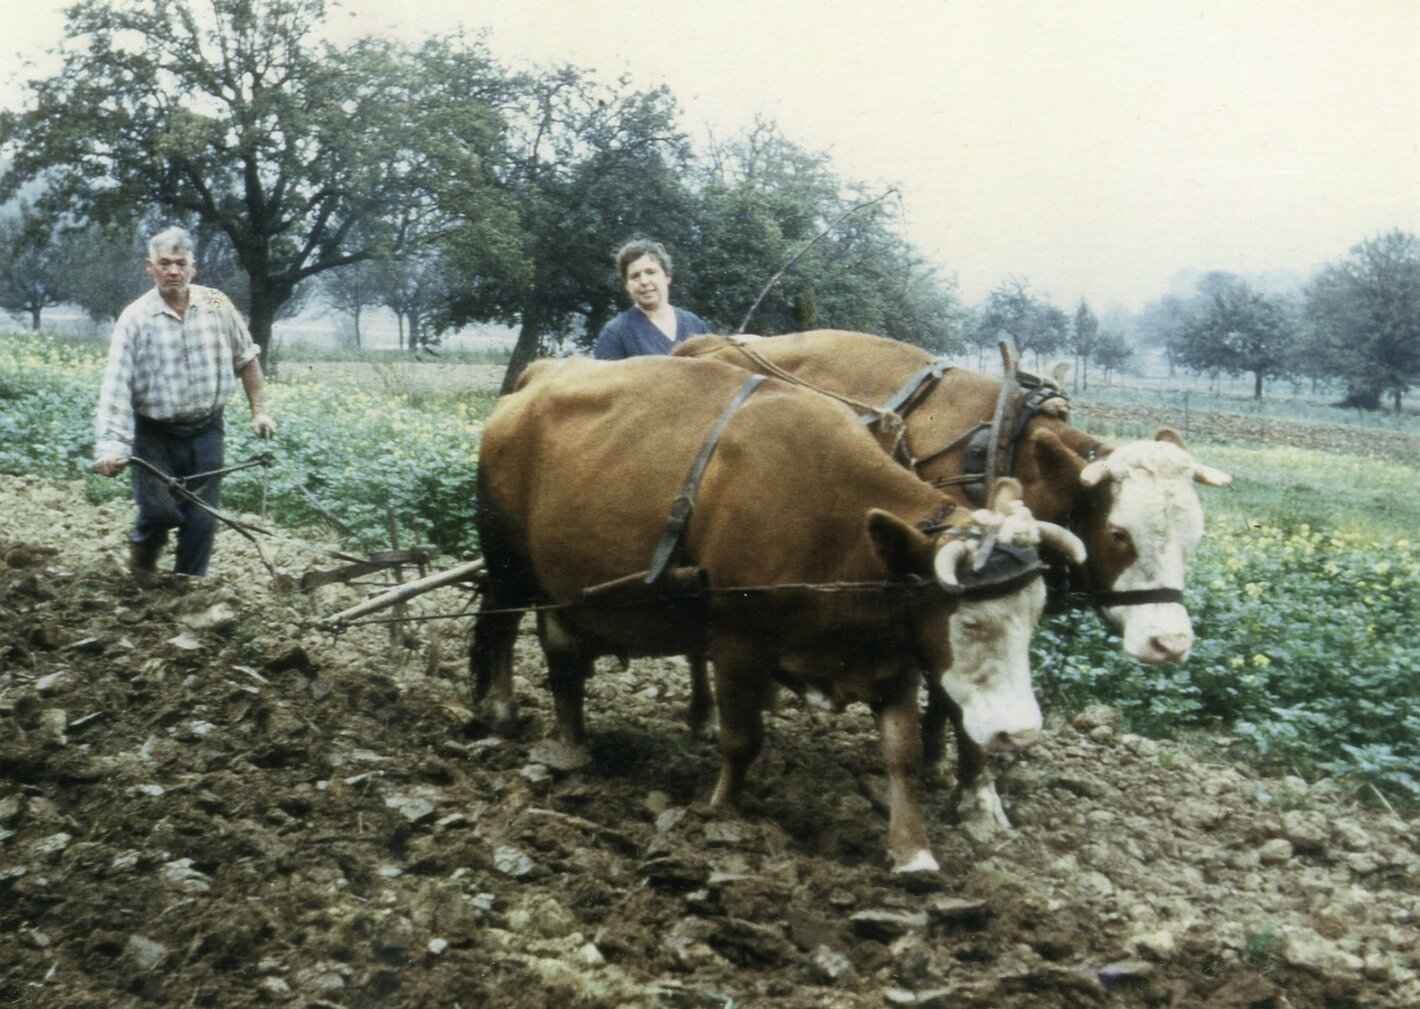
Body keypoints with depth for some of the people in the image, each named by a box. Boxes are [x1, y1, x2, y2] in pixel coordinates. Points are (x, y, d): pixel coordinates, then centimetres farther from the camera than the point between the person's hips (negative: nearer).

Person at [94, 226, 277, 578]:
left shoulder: (217, 306, -1)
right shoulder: (136, 318, -9)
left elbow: (246, 359, 12)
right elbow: (116, 385, -15)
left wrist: (257, 411, 11)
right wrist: (112, 445, -23)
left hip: (205, 431, 2)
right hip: (155, 435, -2)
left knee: (202, 520, 2)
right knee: (159, 509, -11)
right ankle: (144, 544, 24)